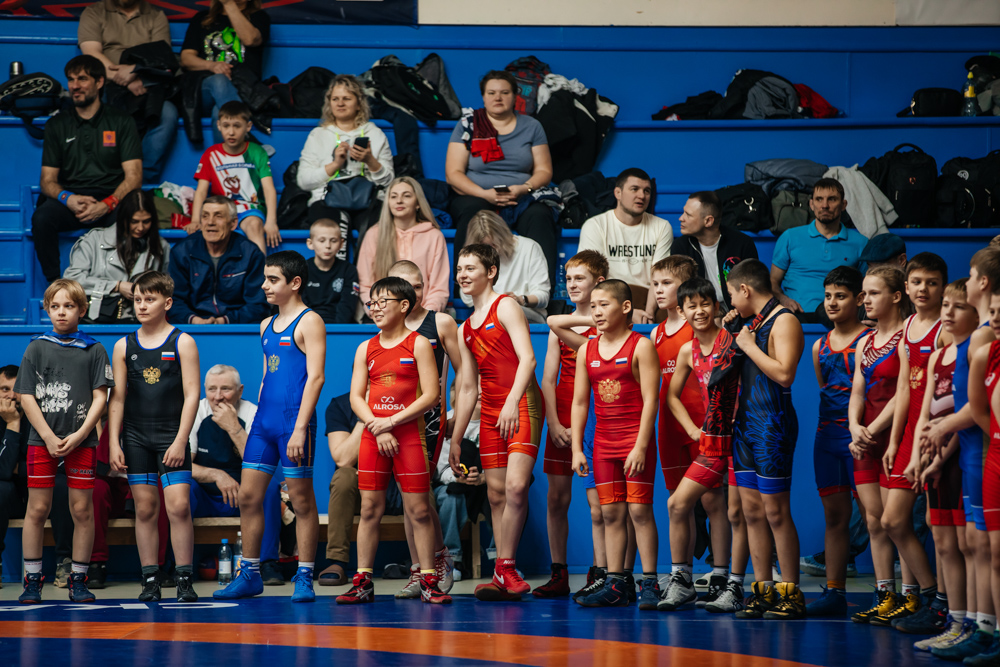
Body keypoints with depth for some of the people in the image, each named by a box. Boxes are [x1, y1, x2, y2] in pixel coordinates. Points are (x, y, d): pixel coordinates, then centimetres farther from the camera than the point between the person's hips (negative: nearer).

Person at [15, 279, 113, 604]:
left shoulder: (94, 350, 6)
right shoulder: (36, 348, 7)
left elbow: (100, 397, 2)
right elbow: (27, 397, 3)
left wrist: (78, 435, -10)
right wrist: (49, 437, -7)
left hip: (81, 441, 0)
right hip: (42, 440, 0)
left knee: (82, 510, 0)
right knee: (37, 509, -1)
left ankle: (78, 580, 8)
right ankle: (32, 580, 7)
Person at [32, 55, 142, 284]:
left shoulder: (121, 123, 9)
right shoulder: (57, 125, 16)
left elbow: (134, 176, 1)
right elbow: (47, 180, 12)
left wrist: (107, 204, -19)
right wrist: (67, 199, -13)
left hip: (112, 200, -2)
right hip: (70, 202, 2)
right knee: (41, 217, -33)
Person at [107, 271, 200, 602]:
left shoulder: (182, 342, 0)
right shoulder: (124, 347, 9)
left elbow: (191, 394, -4)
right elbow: (117, 398, 9)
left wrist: (180, 441, -11)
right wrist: (114, 443, 1)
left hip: (171, 437, -3)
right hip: (136, 437, 3)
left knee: (179, 506, -11)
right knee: (145, 509, 3)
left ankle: (185, 580, -6)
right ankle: (150, 580, 8)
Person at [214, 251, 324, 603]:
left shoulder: (309, 322, -6)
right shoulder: (267, 326, 18)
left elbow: (315, 376, -13)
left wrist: (299, 429, -19)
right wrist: (259, 421, 18)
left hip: (294, 422, -8)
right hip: (264, 420, 8)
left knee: (301, 500, -1)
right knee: (248, 496, 5)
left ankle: (304, 577, 4)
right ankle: (249, 574, 13)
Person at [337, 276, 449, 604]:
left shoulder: (418, 344, 0)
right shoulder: (366, 349, 13)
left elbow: (430, 395, -7)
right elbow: (356, 397, 8)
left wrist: (392, 421, -12)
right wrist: (377, 428, -8)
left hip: (409, 434, -4)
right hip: (372, 436, 4)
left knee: (419, 510, -3)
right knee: (370, 509, 3)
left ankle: (428, 582, 1)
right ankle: (363, 582, 6)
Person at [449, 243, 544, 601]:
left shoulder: (505, 307, -1)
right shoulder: (465, 330, 20)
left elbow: (527, 358, -13)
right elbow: (468, 387, 24)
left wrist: (512, 402, -26)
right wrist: (456, 439, 21)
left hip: (521, 405, -7)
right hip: (490, 412, 7)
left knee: (516, 486, -19)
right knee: (496, 494, 3)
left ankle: (505, 568, -13)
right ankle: (506, 576, 5)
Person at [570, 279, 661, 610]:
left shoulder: (641, 346, -5)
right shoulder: (587, 351, 10)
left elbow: (650, 399, -10)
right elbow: (579, 402, 13)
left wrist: (640, 446, -17)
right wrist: (577, 448, 6)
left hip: (636, 439, -5)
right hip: (604, 441, 5)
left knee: (639, 509, -6)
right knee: (611, 512, 5)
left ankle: (649, 583, -2)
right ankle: (615, 585, 9)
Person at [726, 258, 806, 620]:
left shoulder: (784, 321, -9)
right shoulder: (751, 324, 18)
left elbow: (784, 373, -21)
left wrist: (749, 346, -13)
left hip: (772, 424, -9)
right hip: (745, 423, 9)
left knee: (775, 511, -8)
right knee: (752, 511, 7)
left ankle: (790, 593, -3)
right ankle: (762, 591, 12)